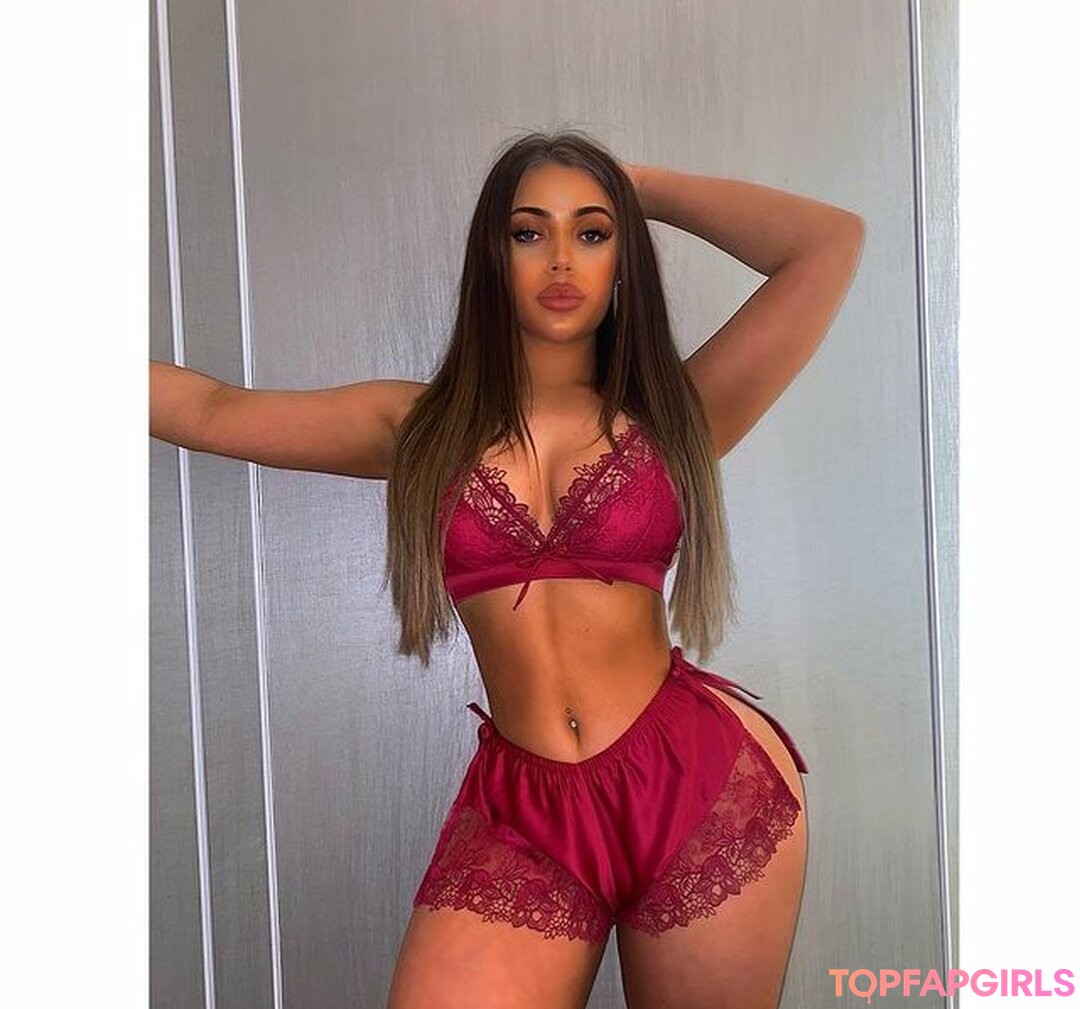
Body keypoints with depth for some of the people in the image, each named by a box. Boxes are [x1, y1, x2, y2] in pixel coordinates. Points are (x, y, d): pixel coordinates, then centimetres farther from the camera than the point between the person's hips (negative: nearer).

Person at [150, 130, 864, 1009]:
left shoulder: (674, 411, 5)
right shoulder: (420, 425, 8)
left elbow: (832, 241, 0)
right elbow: (210, 412, 12)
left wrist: (641, 182, 7)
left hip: (708, 782, 0)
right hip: (519, 809, 1)